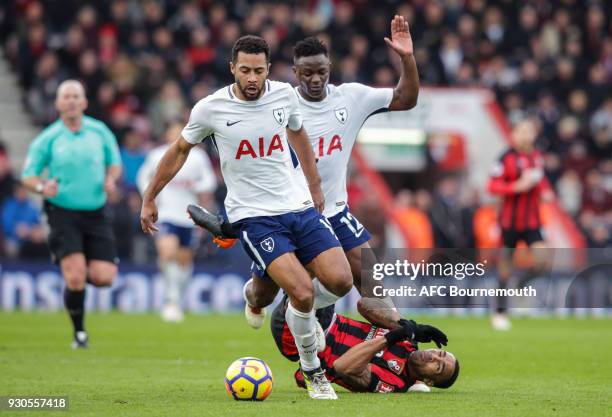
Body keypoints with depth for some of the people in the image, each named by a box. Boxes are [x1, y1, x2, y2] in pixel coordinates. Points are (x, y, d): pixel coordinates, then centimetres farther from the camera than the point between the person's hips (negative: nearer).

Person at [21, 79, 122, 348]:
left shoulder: (100, 132, 5)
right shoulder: (48, 139, -2)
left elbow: (115, 163, 17)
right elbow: (28, 175, 3)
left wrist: (111, 178, -5)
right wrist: (42, 187, -19)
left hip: (95, 214, 3)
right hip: (63, 213, -3)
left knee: (103, 278, -7)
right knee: (75, 278, -16)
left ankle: (71, 273, 28)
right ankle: (79, 332, 5)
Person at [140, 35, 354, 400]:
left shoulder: (285, 94, 0)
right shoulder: (211, 108, -9)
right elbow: (180, 150, 9)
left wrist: (315, 186, 25)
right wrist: (150, 198, 14)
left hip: (299, 206, 4)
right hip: (253, 216, -4)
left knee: (340, 281, -10)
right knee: (303, 293, -21)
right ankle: (313, 372, 3)